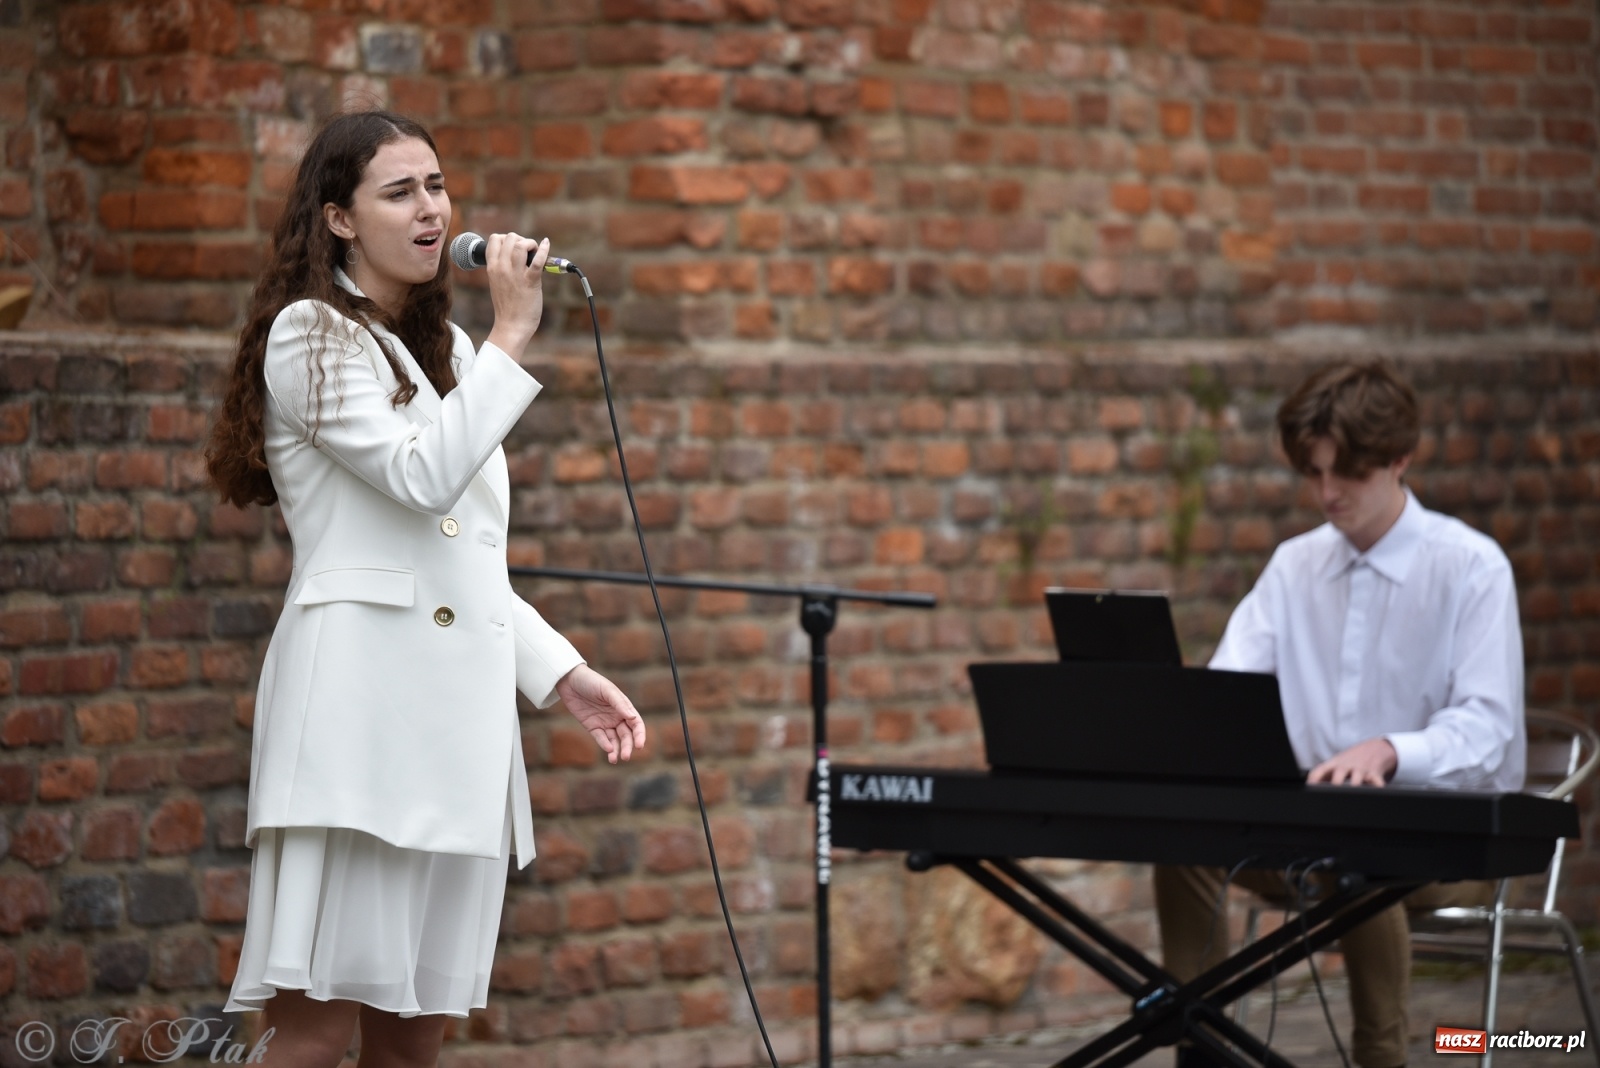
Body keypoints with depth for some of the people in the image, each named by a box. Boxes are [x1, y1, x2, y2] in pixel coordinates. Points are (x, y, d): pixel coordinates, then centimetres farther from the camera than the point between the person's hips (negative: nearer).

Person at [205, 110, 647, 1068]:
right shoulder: (310, 335, -2)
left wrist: (564, 674, 15)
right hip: (357, 695, -8)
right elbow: (422, 478, -15)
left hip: (458, 703, 8)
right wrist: (513, 337, -10)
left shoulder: (444, 350, 22)